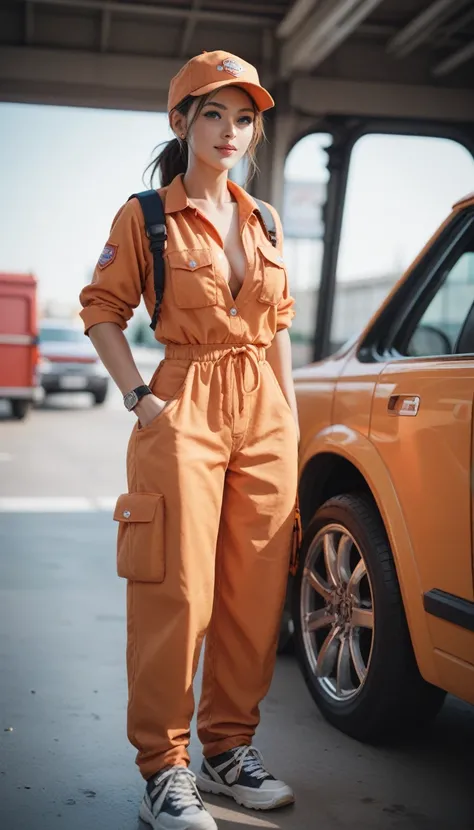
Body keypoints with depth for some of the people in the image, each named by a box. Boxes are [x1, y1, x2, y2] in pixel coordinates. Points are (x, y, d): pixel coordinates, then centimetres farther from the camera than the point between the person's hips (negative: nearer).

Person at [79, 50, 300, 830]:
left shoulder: (263, 221, 15)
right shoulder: (145, 216, 2)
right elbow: (102, 309, 3)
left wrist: (289, 411, 12)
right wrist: (138, 396, -8)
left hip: (265, 415, 5)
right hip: (185, 412, -4)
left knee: (255, 591, 5)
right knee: (178, 592, -6)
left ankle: (229, 748, 20)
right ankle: (165, 767, 6)